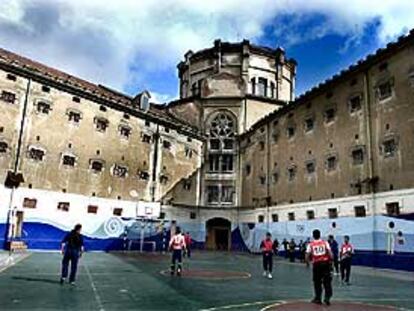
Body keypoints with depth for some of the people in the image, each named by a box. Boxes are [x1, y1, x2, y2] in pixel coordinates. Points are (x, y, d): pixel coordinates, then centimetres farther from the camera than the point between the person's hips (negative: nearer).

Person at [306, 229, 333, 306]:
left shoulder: (310, 244, 0)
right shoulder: (325, 243, 2)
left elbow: (307, 256, -3)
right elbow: (330, 253, -6)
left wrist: (308, 262, 14)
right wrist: (331, 261, 5)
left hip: (316, 264, 0)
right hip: (325, 263, 0)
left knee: (317, 282, 12)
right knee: (327, 281, 8)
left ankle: (318, 298, 19)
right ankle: (327, 297, 1)